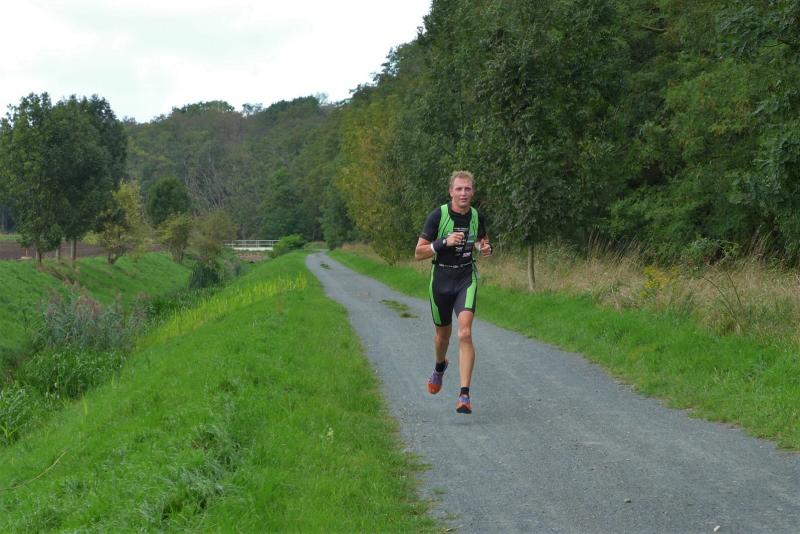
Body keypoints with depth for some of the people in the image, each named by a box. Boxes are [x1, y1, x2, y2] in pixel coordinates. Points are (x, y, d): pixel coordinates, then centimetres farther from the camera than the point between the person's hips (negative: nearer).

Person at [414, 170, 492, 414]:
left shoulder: (477, 217, -1)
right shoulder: (437, 216, -10)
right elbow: (419, 252, -9)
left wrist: (486, 248, -3)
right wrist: (444, 242, -24)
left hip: (466, 279, 0)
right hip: (441, 279, 0)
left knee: (465, 334, -18)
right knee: (443, 333, 16)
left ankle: (464, 394, -20)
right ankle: (440, 367, 52)